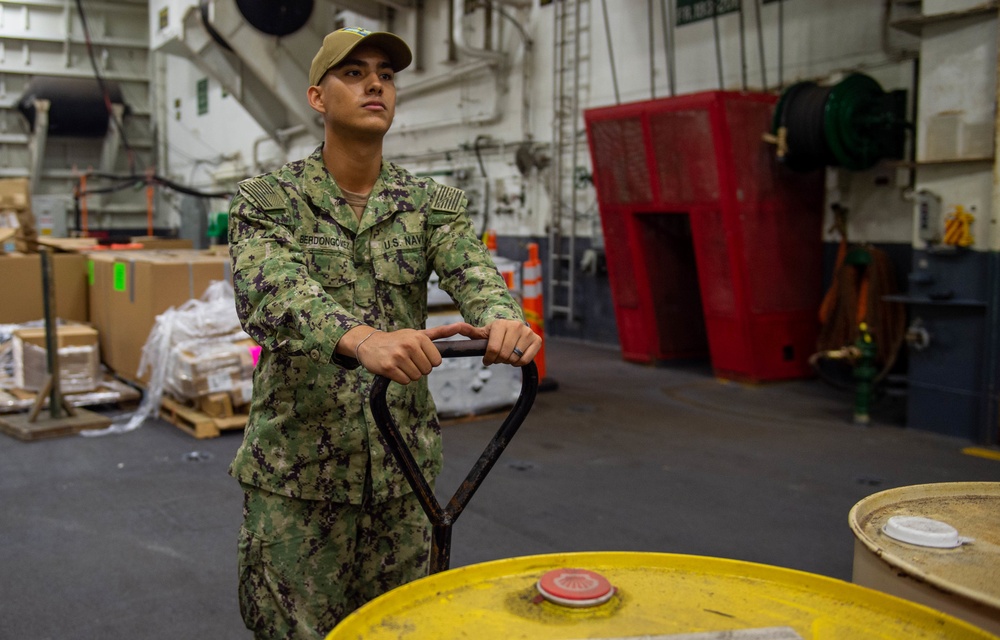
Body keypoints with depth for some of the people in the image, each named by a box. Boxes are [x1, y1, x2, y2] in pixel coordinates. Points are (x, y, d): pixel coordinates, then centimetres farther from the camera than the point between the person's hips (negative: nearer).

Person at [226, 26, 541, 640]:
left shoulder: (433, 203, 4)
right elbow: (268, 294, -24)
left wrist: (503, 317, -40)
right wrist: (361, 339, -45)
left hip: (402, 465, 3)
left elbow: (473, 271, -15)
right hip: (295, 467, -2)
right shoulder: (268, 200, -5)